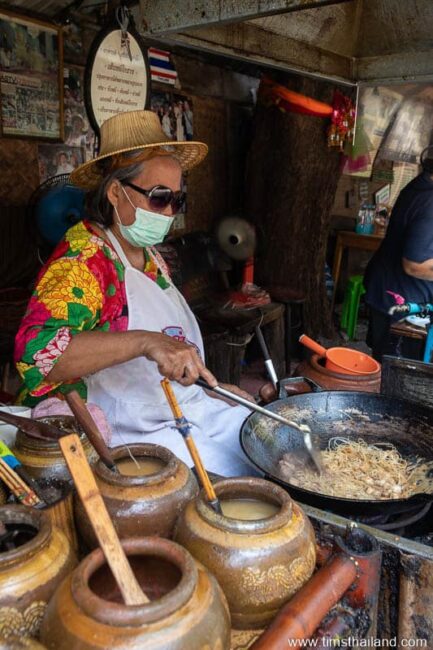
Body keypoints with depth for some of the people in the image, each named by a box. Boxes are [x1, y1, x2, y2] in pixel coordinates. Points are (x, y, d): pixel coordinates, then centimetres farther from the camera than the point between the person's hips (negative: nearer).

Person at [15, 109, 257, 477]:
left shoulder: (150, 255, 10)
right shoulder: (81, 261, -17)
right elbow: (37, 350, -34)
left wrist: (215, 386, 12)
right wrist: (146, 341, -42)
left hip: (190, 411, 8)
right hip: (131, 434, -8)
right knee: (233, 476, -19)